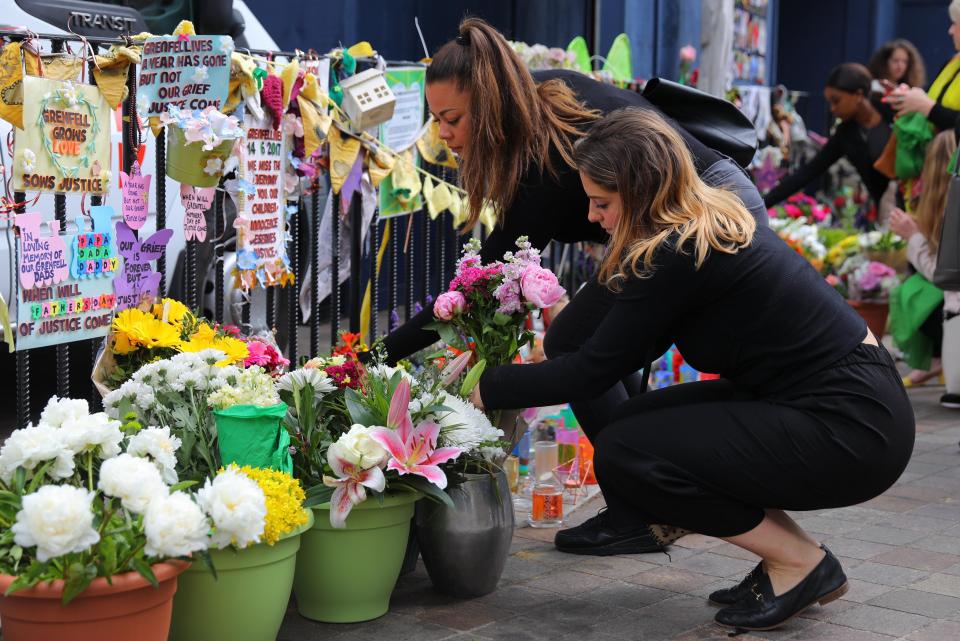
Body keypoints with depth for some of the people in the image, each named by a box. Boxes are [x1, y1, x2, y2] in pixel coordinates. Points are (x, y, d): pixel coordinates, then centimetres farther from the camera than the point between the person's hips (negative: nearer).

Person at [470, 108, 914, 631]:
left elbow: (594, 370, -14)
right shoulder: (712, 222, 9)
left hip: (849, 426, -10)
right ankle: (789, 555, 12)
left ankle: (801, 563, -1)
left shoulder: (679, 254, -19)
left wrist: (483, 389, -2)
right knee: (638, 425, 10)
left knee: (623, 456, -11)